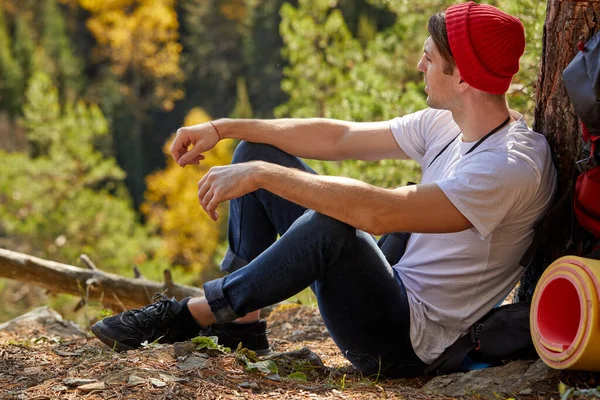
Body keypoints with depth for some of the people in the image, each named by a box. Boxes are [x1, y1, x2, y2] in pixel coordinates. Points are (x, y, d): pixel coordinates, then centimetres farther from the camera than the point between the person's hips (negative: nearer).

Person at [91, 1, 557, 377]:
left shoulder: (515, 166, -25)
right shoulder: (448, 123, 4)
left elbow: (381, 213, -35)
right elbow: (339, 137, 10)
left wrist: (261, 175, -32)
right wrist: (223, 129, 6)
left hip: (409, 344, -9)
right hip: (394, 290, 9)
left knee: (329, 224, -39)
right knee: (256, 151, 9)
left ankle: (189, 315, -20)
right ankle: (241, 323, 2)